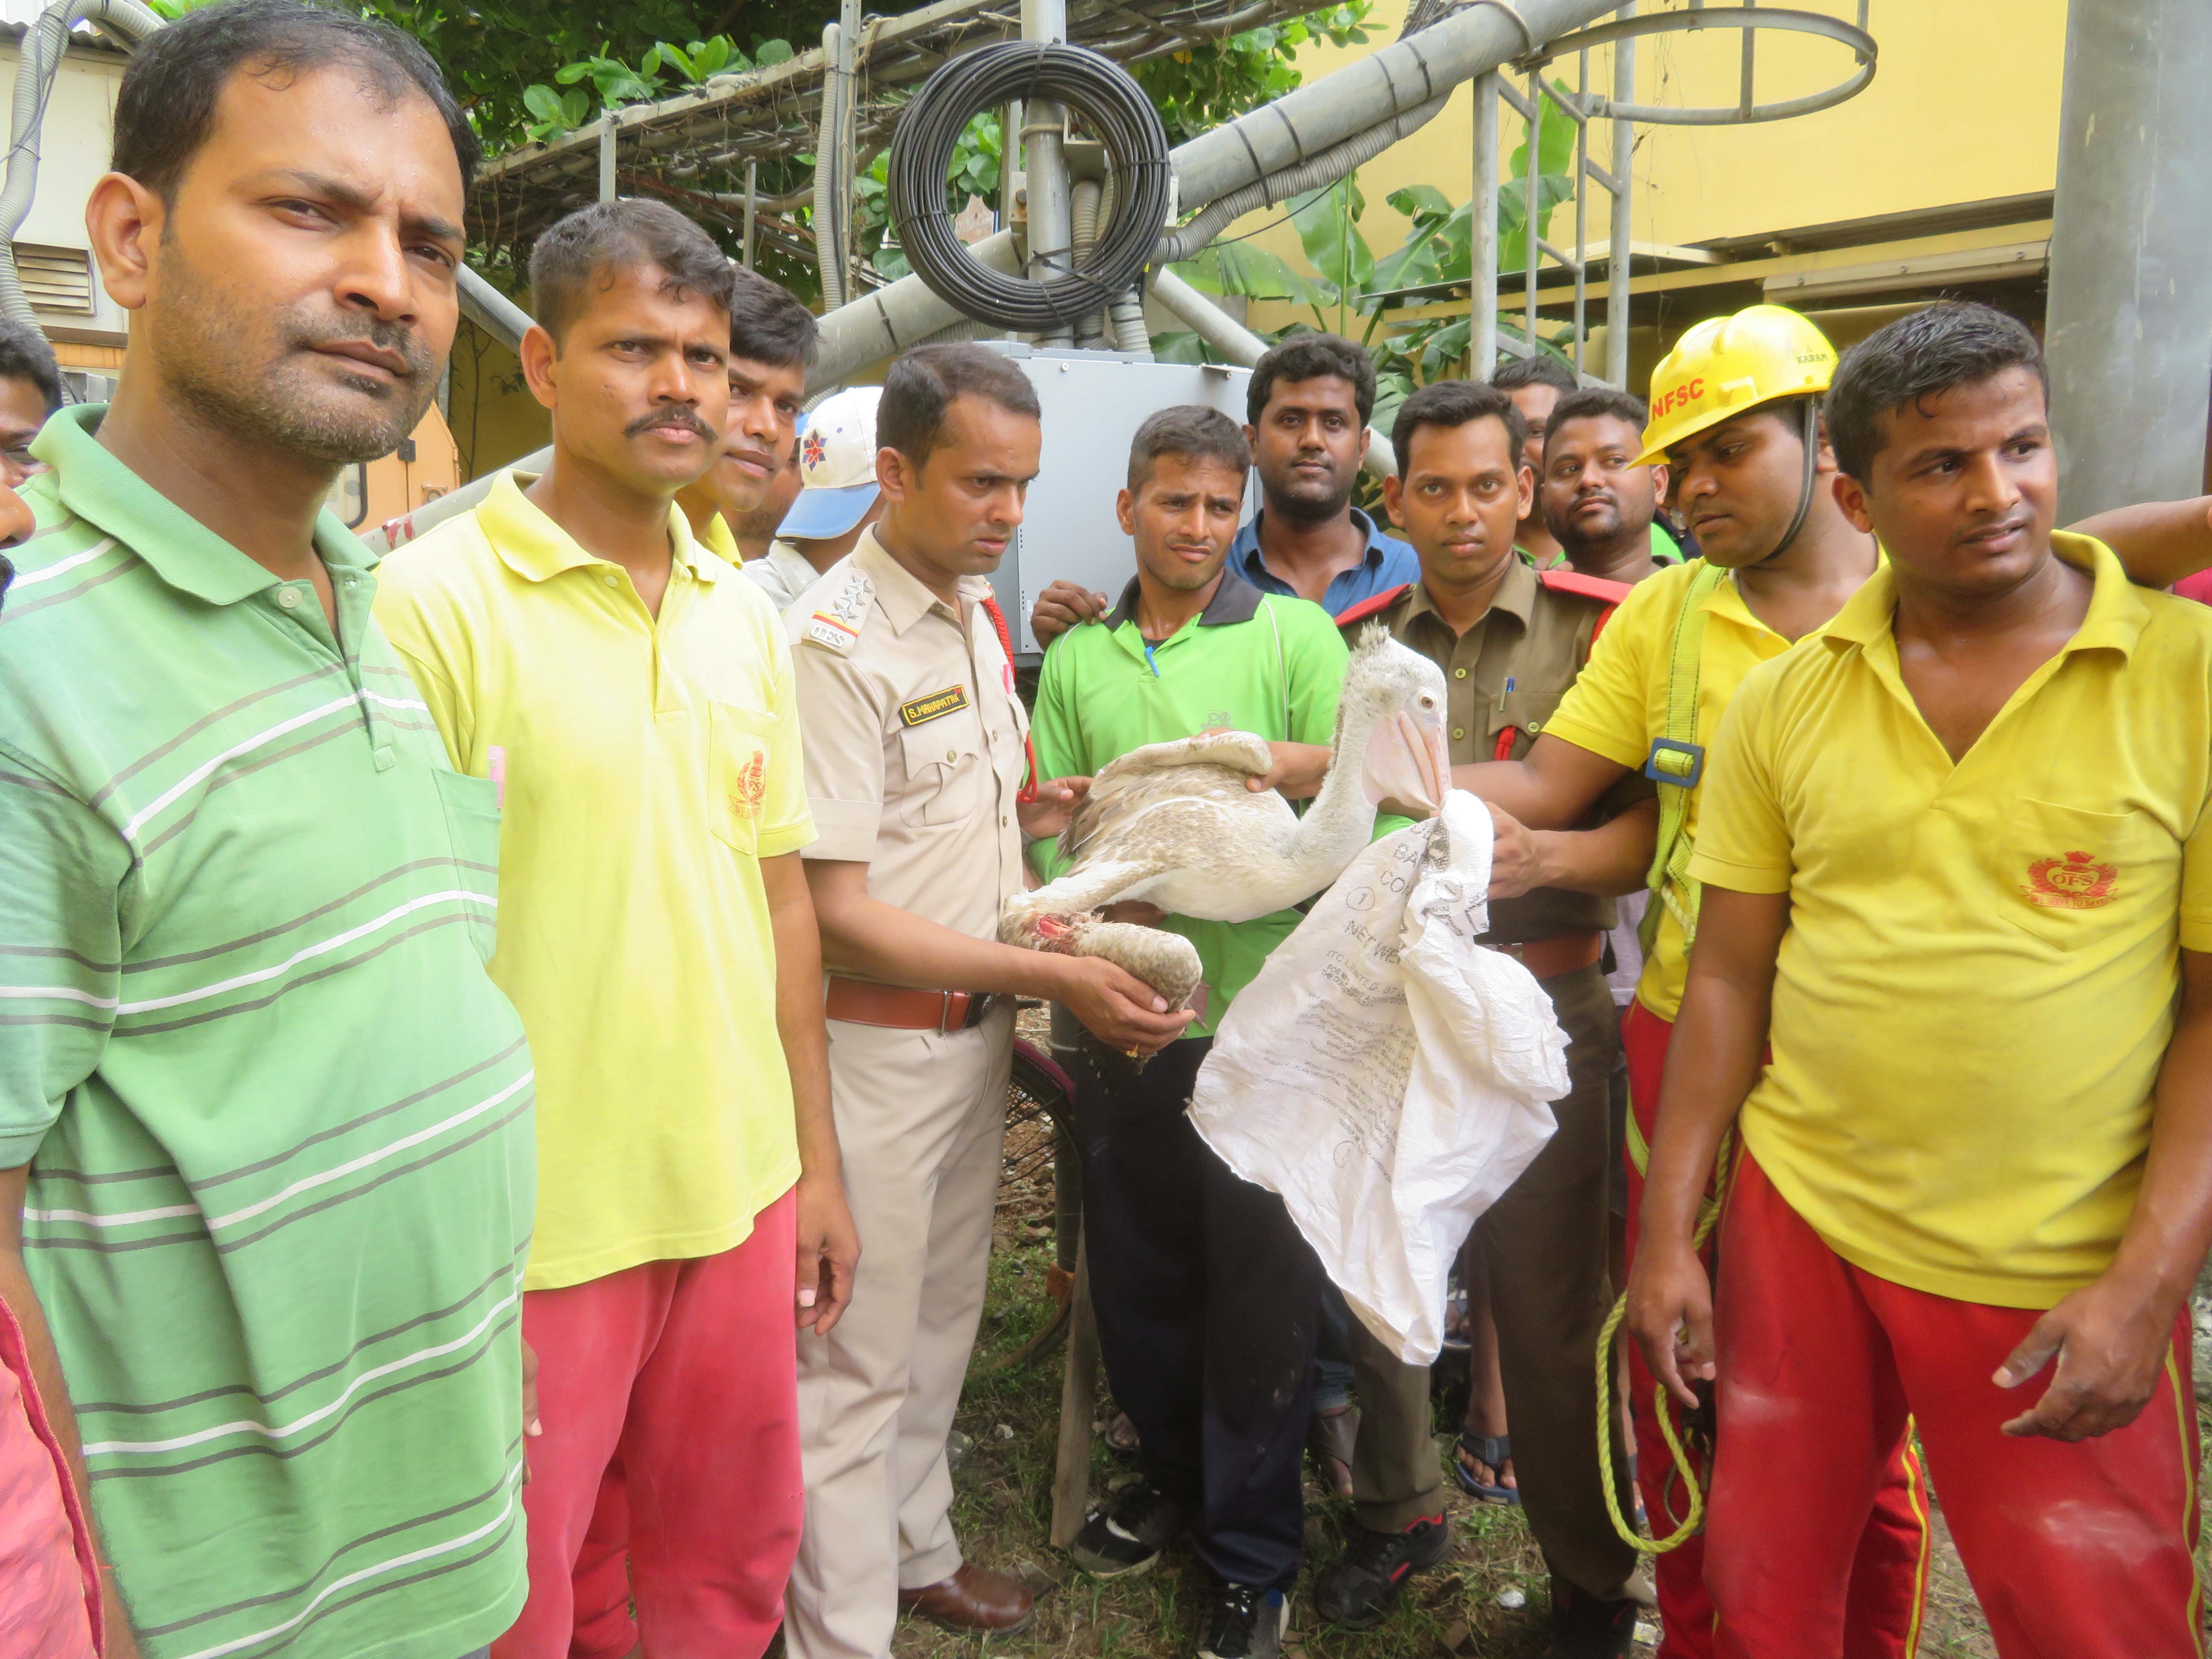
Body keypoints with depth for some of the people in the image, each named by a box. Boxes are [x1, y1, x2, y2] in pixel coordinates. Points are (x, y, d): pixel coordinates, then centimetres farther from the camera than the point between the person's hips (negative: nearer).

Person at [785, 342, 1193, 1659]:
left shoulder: (983, 614, 8)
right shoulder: (837, 644, -20)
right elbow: (838, 915, -21)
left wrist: (1042, 807, 2)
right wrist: (1053, 976, -23)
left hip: (980, 1026, 8)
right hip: (879, 1045, -8)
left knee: (943, 1318, 22)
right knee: (860, 1355, 5)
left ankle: (920, 1551, 42)